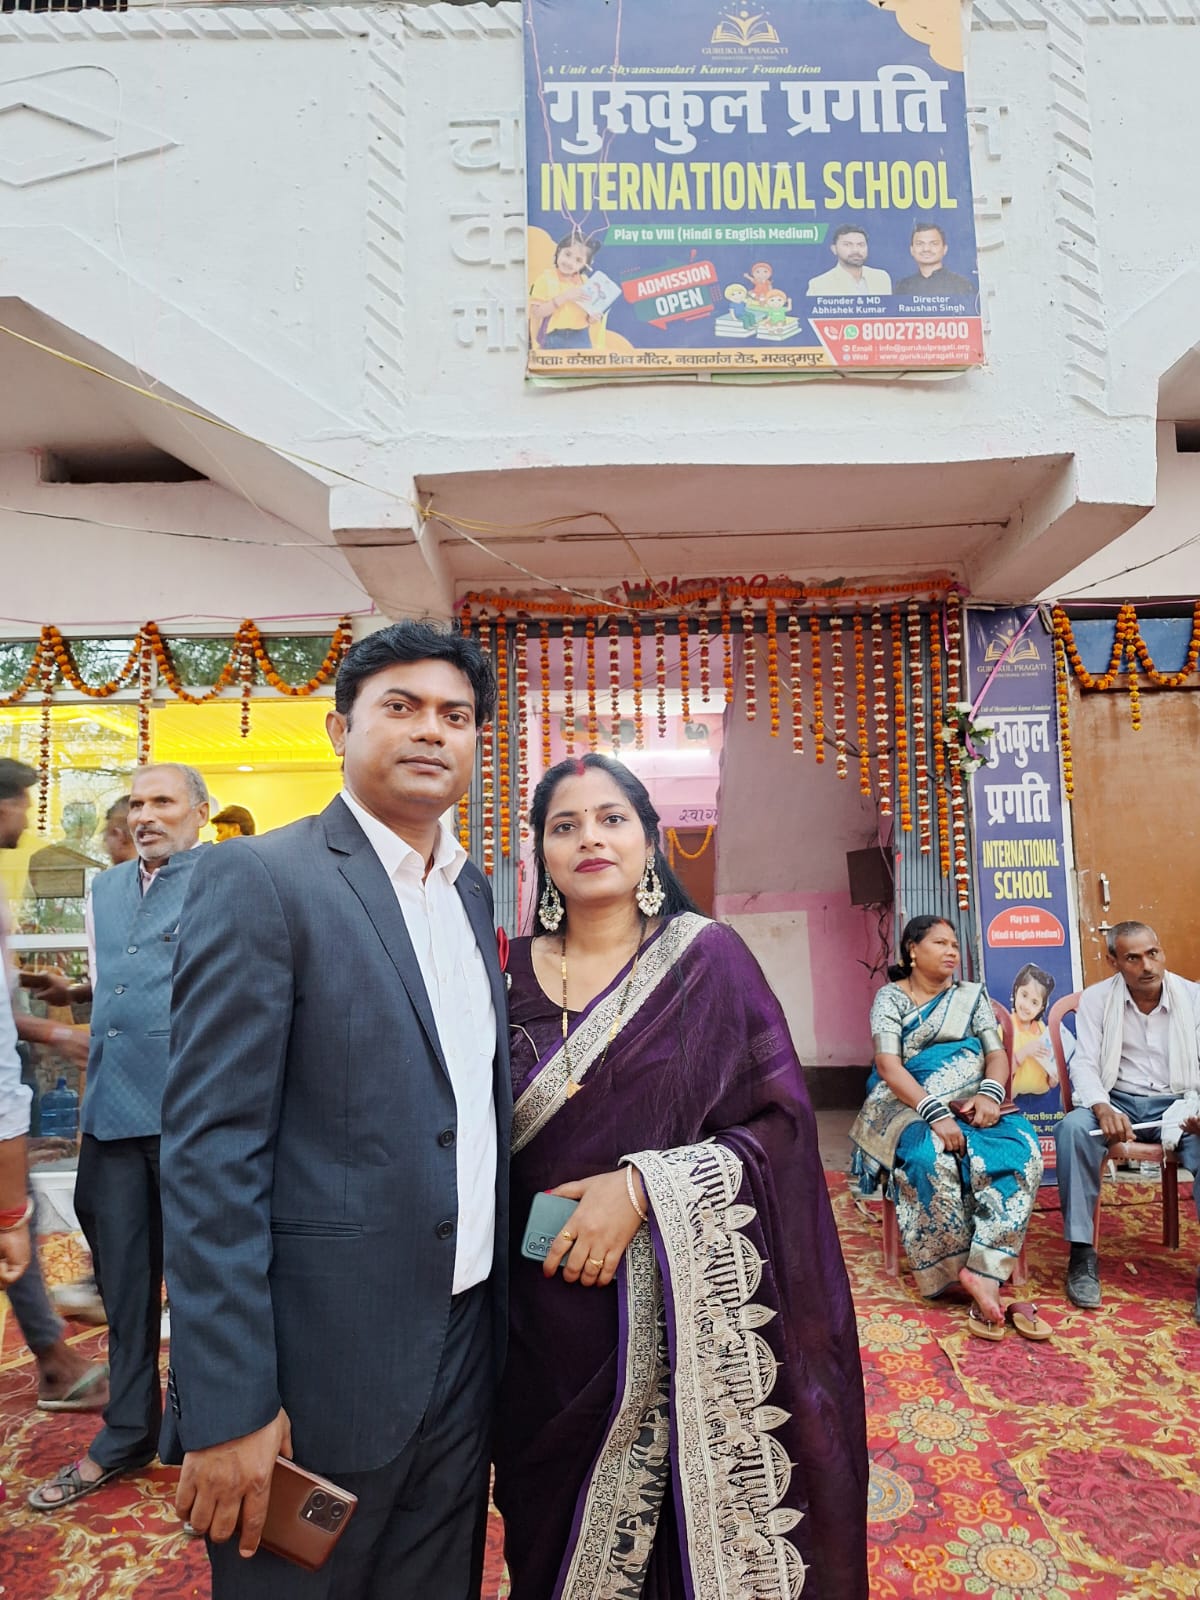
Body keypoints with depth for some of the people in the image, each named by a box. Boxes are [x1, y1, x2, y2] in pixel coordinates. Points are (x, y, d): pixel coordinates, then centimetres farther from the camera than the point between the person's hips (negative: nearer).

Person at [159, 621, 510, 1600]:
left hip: (467, 1348, 6)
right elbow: (211, 1153, -16)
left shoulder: (473, 891, 7)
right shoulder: (260, 881, -13)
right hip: (325, 1366, -6)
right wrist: (228, 1406, -16)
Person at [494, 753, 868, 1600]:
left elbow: (781, 1120, -10)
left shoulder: (708, 958, -7)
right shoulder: (511, 975, 1)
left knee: (687, 1523, 10)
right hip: (548, 1313, 3)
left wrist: (644, 1187, -19)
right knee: (556, 1523, 16)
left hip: (682, 1305, -2)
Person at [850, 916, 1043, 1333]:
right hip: (910, 1107, -4)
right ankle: (959, 1270, -18)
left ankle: (985, 1274, -29)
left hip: (970, 1105, 4)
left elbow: (997, 1052, 5)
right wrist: (936, 1113, -26)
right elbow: (888, 1066, -12)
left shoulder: (972, 995, 15)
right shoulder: (891, 997, 1)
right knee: (932, 1157, -36)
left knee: (1019, 1147, -27)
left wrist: (990, 1093, -18)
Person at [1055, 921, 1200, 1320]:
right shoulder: (1096, 999, 0)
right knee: (1072, 1128, -31)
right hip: (1118, 1101, 0)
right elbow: (1084, 1063, -5)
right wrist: (1102, 1108, -27)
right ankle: (1081, 1253, -22)